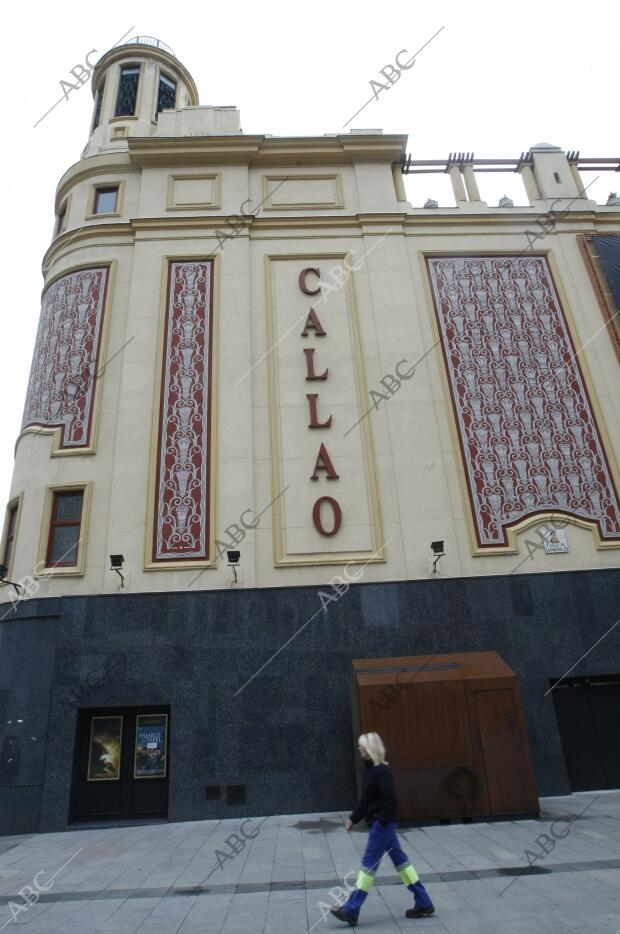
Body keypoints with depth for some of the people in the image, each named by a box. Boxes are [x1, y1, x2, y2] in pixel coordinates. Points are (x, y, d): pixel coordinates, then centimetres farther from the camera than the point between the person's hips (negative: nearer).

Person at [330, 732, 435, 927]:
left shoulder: (381, 771, -21)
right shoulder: (369, 769, 9)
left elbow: (391, 800, -24)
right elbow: (365, 799, 16)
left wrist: (381, 821, -20)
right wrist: (353, 818, 14)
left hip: (382, 823, -10)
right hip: (379, 823, 10)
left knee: (369, 863, -2)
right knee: (399, 859, 15)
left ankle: (351, 910, 7)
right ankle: (424, 904, 24)